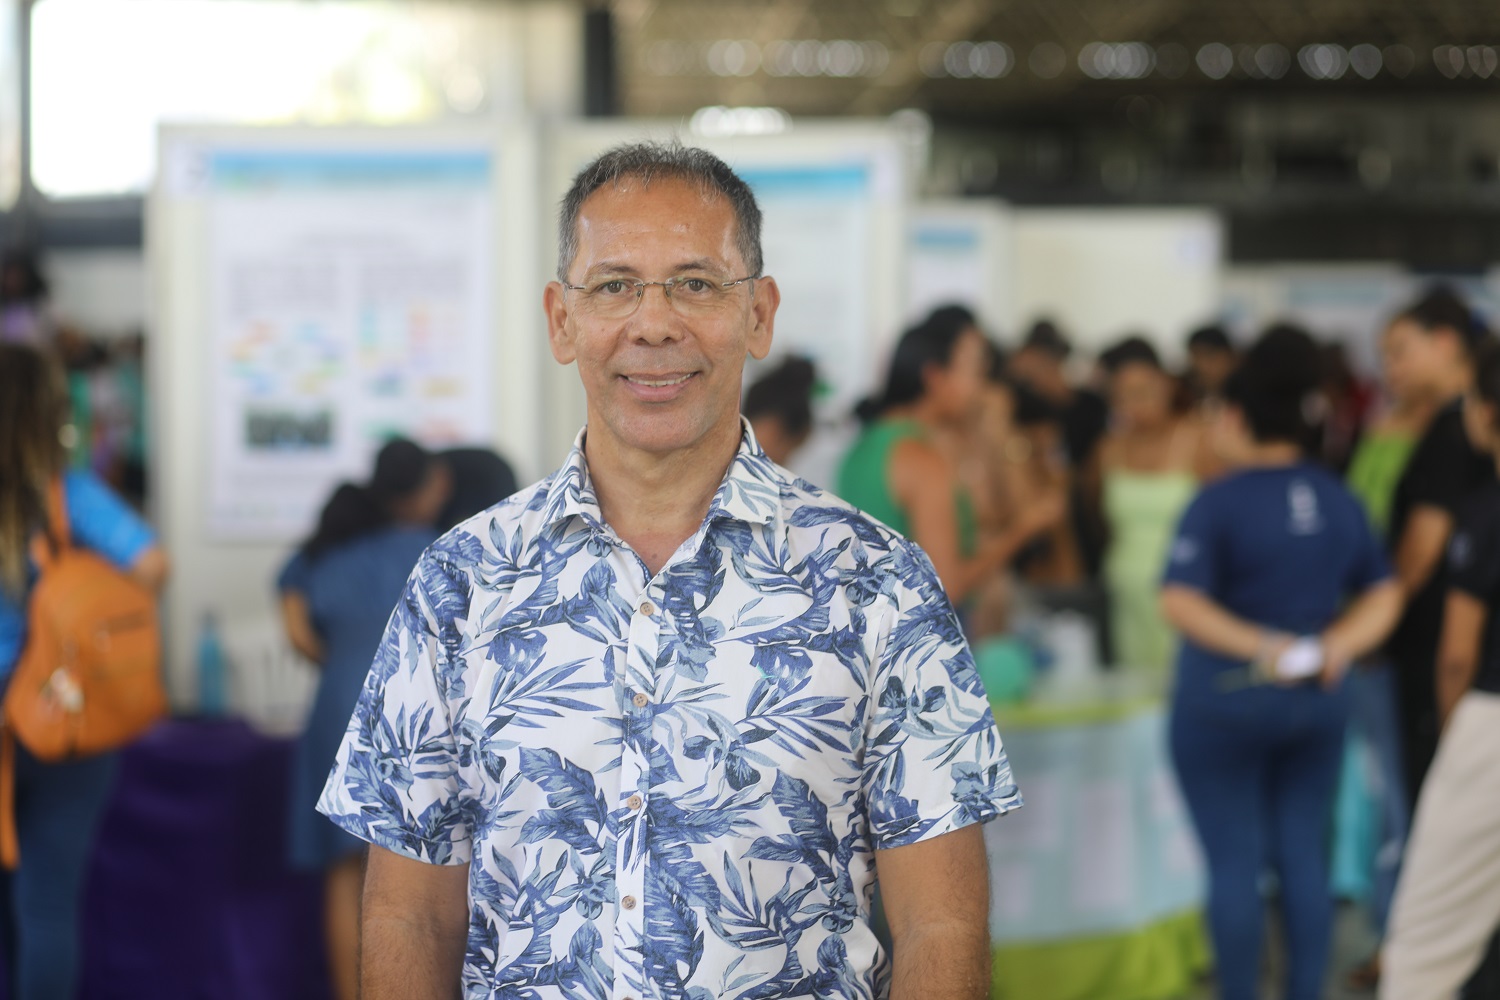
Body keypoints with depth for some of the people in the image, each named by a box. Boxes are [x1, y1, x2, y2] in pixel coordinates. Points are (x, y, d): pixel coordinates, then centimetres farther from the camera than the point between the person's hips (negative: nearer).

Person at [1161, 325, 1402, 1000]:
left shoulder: (1220, 502, -13)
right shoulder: (1337, 499, 5)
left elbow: (1180, 602, -24)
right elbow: (1383, 595, 6)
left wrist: (1257, 645, -24)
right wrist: (1338, 646, -7)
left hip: (1225, 698, -5)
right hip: (1315, 701, 5)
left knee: (1234, 863, 2)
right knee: (1303, 857, 11)